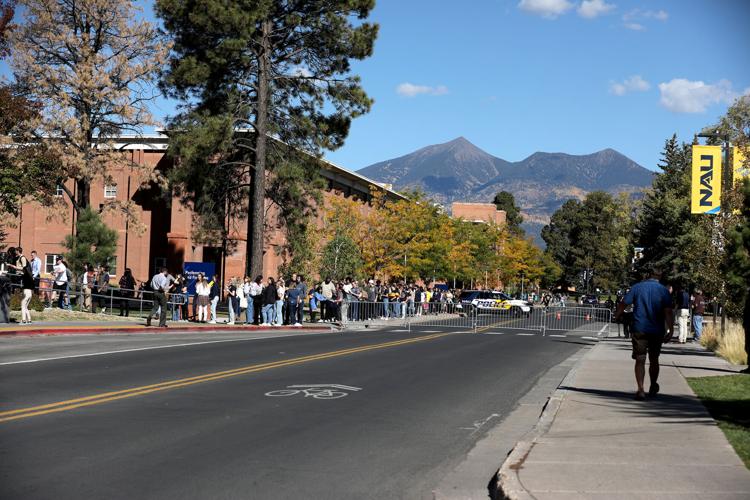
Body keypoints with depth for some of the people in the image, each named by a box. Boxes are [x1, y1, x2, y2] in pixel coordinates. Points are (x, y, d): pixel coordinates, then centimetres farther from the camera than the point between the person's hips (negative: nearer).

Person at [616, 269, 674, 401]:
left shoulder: (637, 287, 1)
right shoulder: (664, 291, 0)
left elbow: (623, 304, -2)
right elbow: (668, 312, -9)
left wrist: (618, 316, 14)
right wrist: (670, 331, -10)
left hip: (639, 330, -1)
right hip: (657, 331, 1)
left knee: (640, 360, 0)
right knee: (654, 360, 17)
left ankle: (640, 389, -14)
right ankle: (653, 388, 32)